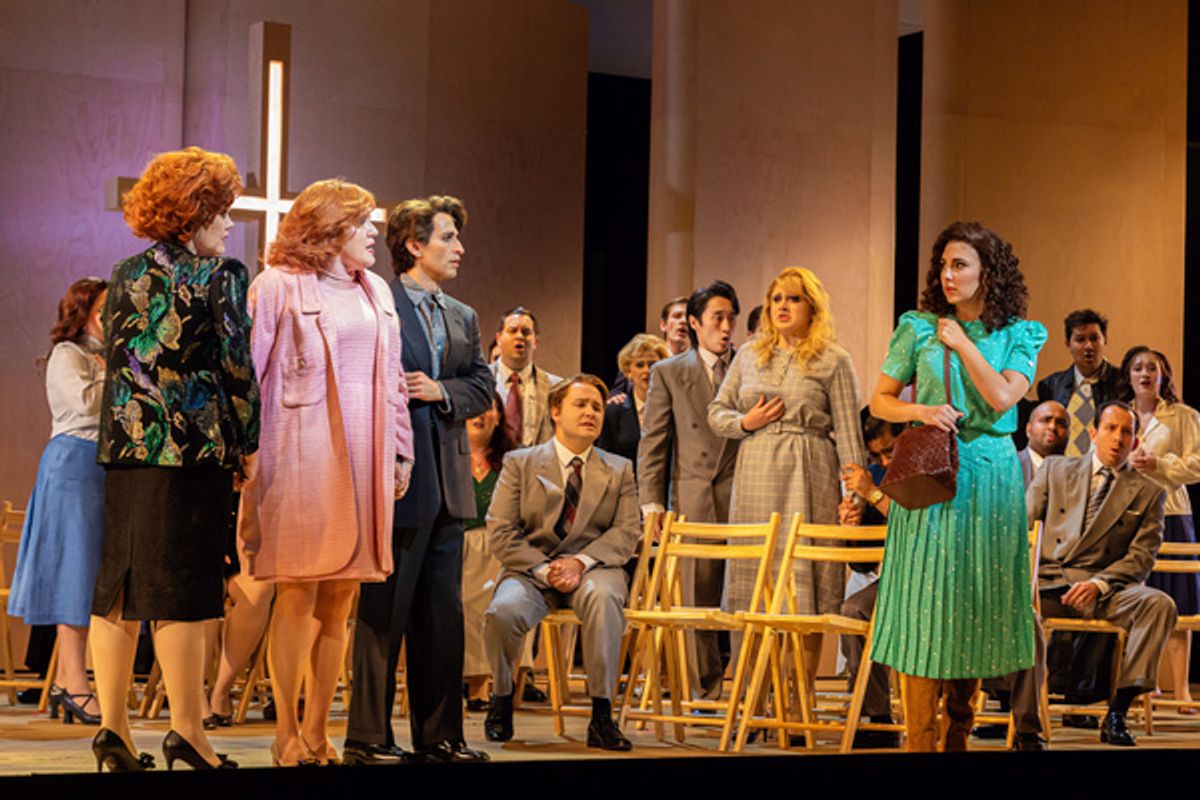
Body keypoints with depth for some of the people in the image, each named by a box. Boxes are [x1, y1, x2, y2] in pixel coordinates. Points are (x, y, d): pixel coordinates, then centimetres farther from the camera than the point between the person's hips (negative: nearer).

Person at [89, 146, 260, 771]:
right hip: (194, 444, -6)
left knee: (117, 587, 7)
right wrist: (246, 444, 1)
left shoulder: (125, 276, 12)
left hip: (125, 443, 6)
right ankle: (186, 731, -3)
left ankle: (112, 726, 7)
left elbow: (114, 361, 16)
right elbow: (236, 366, -7)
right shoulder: (220, 277, -5)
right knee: (181, 589, -5)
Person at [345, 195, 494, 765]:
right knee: (385, 610, -4)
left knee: (443, 613, 10)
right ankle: (368, 737, 2)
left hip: (448, 483, 7)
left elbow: (483, 386, 11)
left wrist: (441, 391, -7)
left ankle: (439, 735, 16)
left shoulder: (463, 318, 19)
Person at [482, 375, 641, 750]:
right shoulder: (520, 463, 9)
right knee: (502, 611, -33)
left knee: (603, 597, -37)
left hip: (592, 568, 0)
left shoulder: (619, 470, 14)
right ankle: (501, 700, -2)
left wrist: (580, 562, -15)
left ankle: (602, 716, -31)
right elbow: (500, 532, 0)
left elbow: (626, 533, 2)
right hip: (530, 570, 0)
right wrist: (545, 569, -14)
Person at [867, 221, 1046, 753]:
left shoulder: (1018, 336, 4)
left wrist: (963, 344, -8)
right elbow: (880, 400, 7)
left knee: (976, 601, 4)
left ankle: (959, 735, 15)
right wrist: (920, 411, -11)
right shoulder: (919, 329, 5)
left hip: (989, 477, 1)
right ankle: (920, 739, -3)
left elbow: (1003, 398, -11)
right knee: (924, 600, -6)